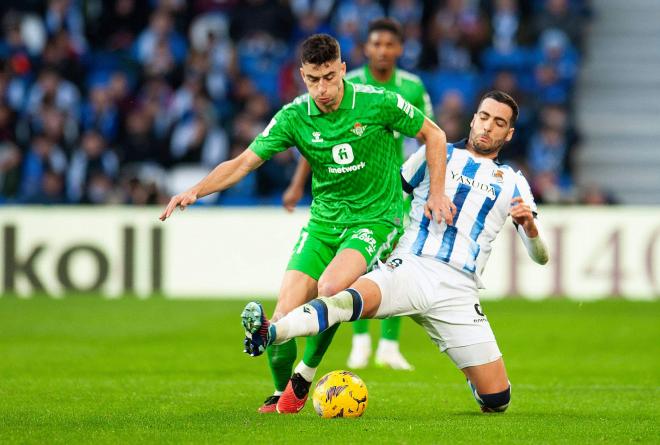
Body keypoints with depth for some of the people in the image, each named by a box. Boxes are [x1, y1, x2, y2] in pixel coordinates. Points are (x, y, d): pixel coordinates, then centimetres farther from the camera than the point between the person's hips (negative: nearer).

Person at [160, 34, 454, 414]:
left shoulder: (377, 103, -13)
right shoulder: (294, 117, -6)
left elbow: (434, 134, 1)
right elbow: (245, 162, -4)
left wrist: (437, 192, -4)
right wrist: (196, 191, -18)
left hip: (376, 217, -3)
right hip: (324, 221, 3)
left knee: (330, 287, -32)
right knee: (285, 316, -9)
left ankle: (305, 376, -9)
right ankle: (282, 395, 17)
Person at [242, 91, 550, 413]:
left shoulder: (512, 183, 17)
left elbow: (540, 256, 13)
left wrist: (530, 225, -9)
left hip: (458, 290, 2)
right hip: (410, 267, -2)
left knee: (497, 400, -4)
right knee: (356, 298, -37)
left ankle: (475, 377, 33)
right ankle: (269, 333, -60)